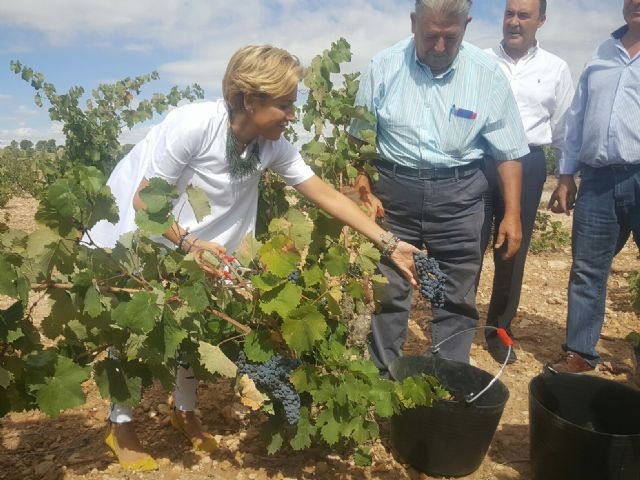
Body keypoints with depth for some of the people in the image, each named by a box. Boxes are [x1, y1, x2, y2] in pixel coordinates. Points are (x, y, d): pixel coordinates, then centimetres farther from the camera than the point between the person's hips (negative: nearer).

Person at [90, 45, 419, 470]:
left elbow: (326, 195, -15)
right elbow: (144, 200, -26)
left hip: (192, 244, 5)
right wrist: (190, 243, -36)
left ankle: (185, 412, 31)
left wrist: (389, 244, -17)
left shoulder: (273, 146, -15)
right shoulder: (193, 125, -32)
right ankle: (121, 426, 24)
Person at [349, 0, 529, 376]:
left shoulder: (488, 73, -3)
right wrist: (364, 192, -6)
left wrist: (512, 214, -2)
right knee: (388, 291, 8)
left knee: (457, 297, 8)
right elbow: (359, 138, 5)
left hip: (458, 194, 1)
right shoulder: (384, 67, -3)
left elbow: (509, 151, 2)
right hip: (393, 188, 0)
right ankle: (381, 378, 27)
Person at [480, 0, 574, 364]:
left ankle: (499, 329, 24)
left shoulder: (556, 69, 8)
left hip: (527, 166, 2)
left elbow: (564, 130, 12)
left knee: (513, 252, 9)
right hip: (479, 162, -1)